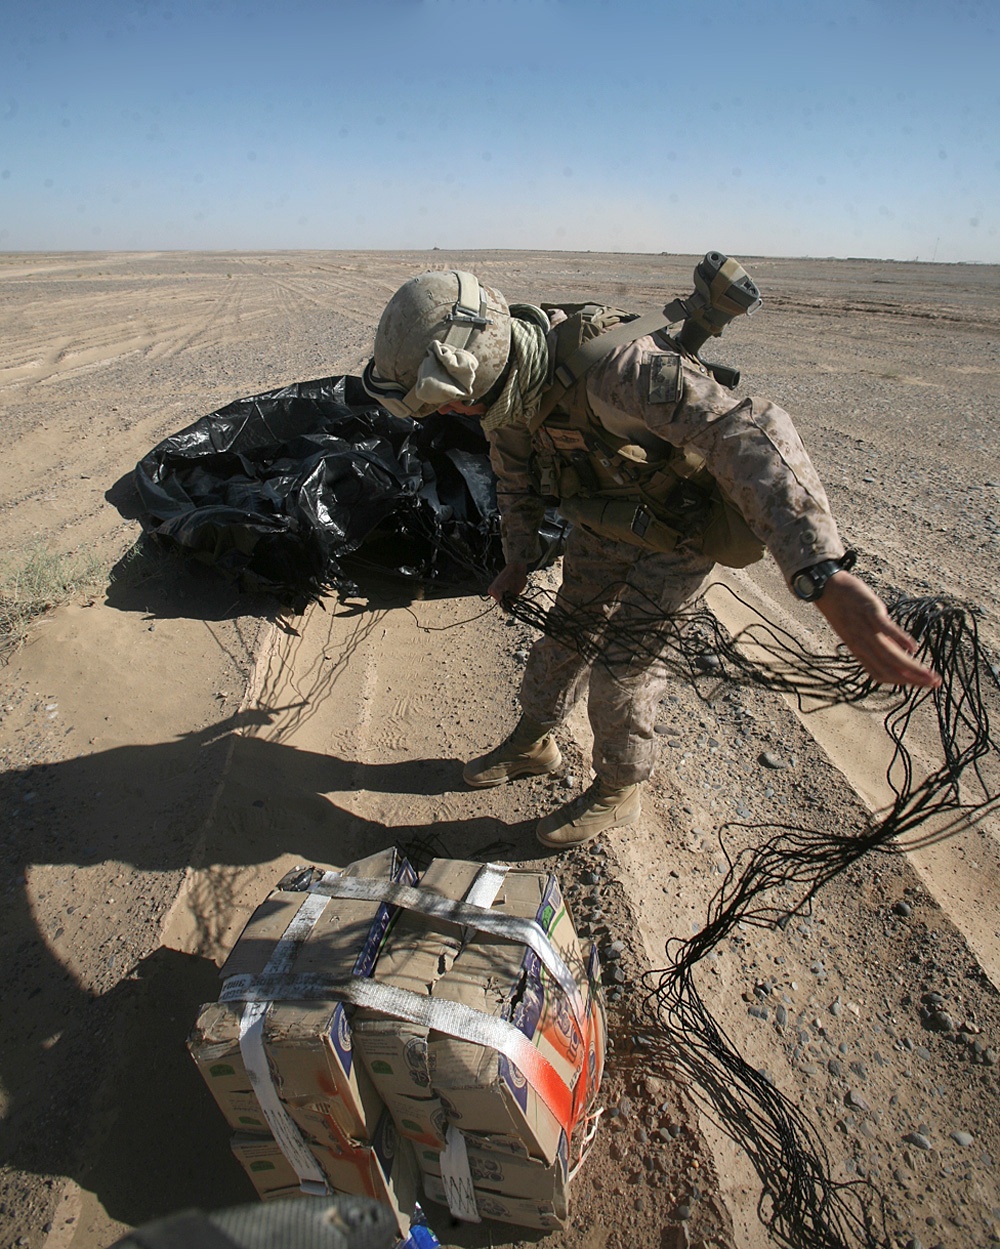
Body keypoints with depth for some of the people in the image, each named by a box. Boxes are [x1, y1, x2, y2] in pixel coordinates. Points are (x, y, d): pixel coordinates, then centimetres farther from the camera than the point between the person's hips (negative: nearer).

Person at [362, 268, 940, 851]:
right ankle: (533, 744, 38)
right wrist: (519, 556, 1)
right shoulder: (506, 367, -16)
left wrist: (824, 574, -64)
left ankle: (617, 792, 22)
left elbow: (750, 435, -53)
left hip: (685, 517, -6)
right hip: (610, 511, 7)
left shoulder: (613, 366, -42)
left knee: (626, 655, -4)